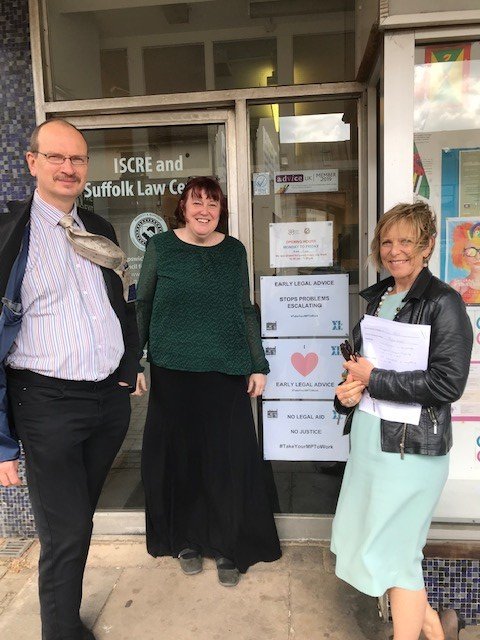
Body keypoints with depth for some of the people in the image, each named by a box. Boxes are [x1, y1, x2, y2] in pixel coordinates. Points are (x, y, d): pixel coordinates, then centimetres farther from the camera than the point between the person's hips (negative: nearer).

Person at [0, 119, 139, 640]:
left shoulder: (99, 231, 9)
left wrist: (129, 369, 13)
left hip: (110, 399, 6)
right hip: (48, 404, -5)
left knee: (79, 520, 21)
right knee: (66, 533, 1)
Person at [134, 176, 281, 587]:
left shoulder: (234, 251, 6)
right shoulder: (161, 247, 1)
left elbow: (245, 311, 10)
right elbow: (142, 306, 5)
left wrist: (259, 365, 6)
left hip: (227, 372, 1)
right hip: (173, 372, -1)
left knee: (230, 460, 4)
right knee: (179, 457, 9)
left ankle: (229, 548, 23)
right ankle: (187, 540, 31)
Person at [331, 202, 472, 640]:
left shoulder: (443, 303, -12)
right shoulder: (378, 298, 10)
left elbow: (448, 382, -20)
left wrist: (373, 380, -16)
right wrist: (350, 388, -2)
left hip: (413, 445, -8)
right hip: (369, 437, 8)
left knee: (392, 553, 3)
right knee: (362, 539, 18)